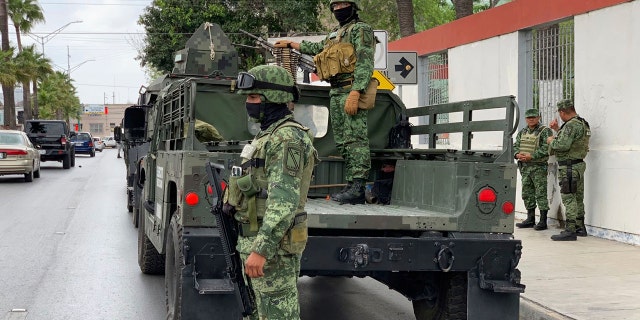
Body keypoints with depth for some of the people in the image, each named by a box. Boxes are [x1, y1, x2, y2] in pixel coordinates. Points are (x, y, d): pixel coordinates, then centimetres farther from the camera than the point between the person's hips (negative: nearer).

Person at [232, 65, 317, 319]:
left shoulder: (288, 138, -16)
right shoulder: (269, 135, 17)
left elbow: (285, 201, -25)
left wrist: (261, 250, -29)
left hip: (273, 244, -11)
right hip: (257, 240, 11)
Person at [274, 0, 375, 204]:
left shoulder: (360, 30, -3)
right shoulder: (335, 34, 23)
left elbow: (365, 64, -14)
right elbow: (317, 49, 43)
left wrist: (354, 93, -24)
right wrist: (291, 44, 49)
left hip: (351, 92, -9)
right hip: (336, 93, 9)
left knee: (355, 139, -14)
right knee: (343, 142, 6)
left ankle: (358, 188, -19)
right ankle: (351, 186, 7)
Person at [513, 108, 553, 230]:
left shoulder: (545, 131, -5)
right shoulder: (522, 132, 16)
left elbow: (546, 148, -15)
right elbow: (515, 146, 15)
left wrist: (531, 156, -20)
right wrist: (517, 154, -7)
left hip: (539, 167, -7)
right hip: (524, 167, 7)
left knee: (541, 194, -6)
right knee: (527, 193, 10)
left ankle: (543, 221, -4)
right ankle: (530, 219, 18)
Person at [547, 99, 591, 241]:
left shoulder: (571, 125, -18)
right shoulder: (583, 124, 14)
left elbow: (563, 145, -26)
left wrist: (552, 141, -8)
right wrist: (558, 130, 22)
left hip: (568, 167, -10)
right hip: (579, 164, 10)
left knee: (569, 198, -9)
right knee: (578, 198, 16)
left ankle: (570, 231, -11)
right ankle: (580, 227, 25)